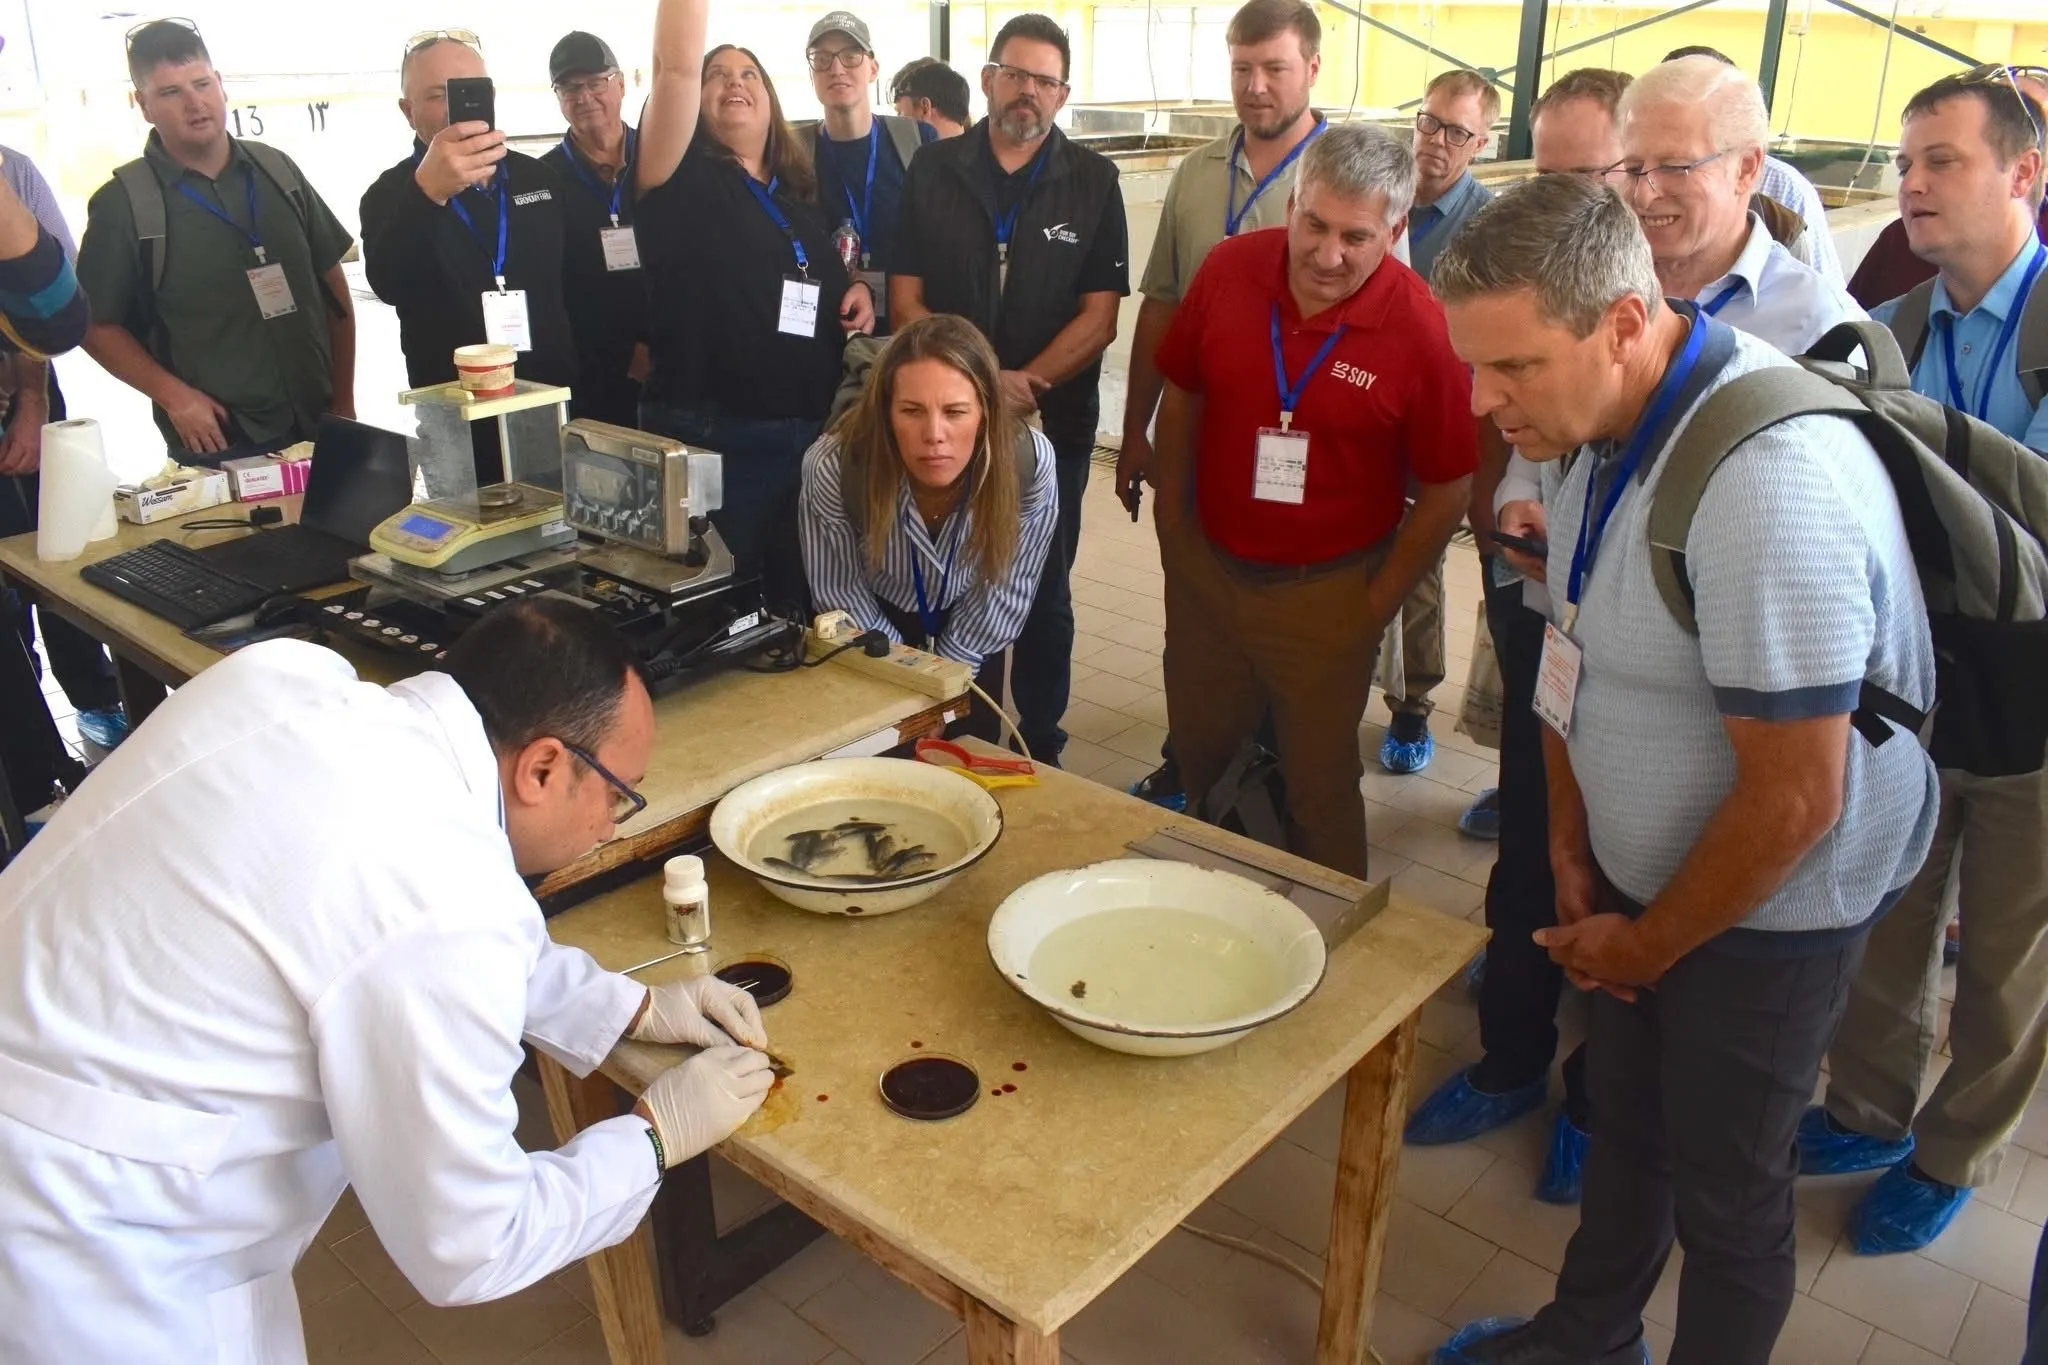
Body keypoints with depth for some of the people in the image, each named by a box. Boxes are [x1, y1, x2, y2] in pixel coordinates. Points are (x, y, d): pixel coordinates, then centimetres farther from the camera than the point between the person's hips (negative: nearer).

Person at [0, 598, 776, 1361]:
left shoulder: (290, 674, -7)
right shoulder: (444, 911, -28)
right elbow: (463, 1252, -16)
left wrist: (631, 1007, 12)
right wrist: (656, 1136, 0)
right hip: (70, 1258, -8)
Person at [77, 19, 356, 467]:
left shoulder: (277, 170, 5)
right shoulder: (122, 203, -4)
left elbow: (333, 285, 9)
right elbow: (95, 324, -1)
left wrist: (345, 401, 5)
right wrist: (172, 395, -15)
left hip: (320, 428, 3)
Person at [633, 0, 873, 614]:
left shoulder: (800, 194, 14)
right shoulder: (681, 179, -3)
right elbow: (676, 66, -19)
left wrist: (858, 292, 6)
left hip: (812, 435, 6)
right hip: (712, 438, -5)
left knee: (800, 607, 17)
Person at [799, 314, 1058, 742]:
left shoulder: (1030, 463, -34)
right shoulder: (833, 467, -36)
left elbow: (1005, 591, -17)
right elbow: (838, 593, -18)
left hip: (967, 626, 1)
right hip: (877, 620, -1)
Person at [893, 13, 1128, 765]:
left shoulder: (1092, 180, 0)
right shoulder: (932, 170, 3)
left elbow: (1099, 316, -5)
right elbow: (905, 300, -2)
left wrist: (1024, 383, -18)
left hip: (1053, 424, -1)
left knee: (1043, 595, 9)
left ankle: (1039, 749, 23)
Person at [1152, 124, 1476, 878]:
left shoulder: (1421, 328, -19)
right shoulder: (1228, 269, -10)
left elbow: (1447, 489, -10)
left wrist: (1378, 603, -8)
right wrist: (1171, 519, 5)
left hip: (1325, 590, -4)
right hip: (1205, 566, 4)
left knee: (1319, 784, 12)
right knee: (1200, 757, 22)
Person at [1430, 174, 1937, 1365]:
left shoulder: (1767, 482, -33)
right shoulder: (1596, 415, -6)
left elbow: (1795, 798, -27)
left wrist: (1647, 946, -12)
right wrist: (1570, 843, 7)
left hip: (1766, 906, -8)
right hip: (1643, 867, 8)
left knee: (1725, 1188, 12)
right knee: (1626, 1119, 25)